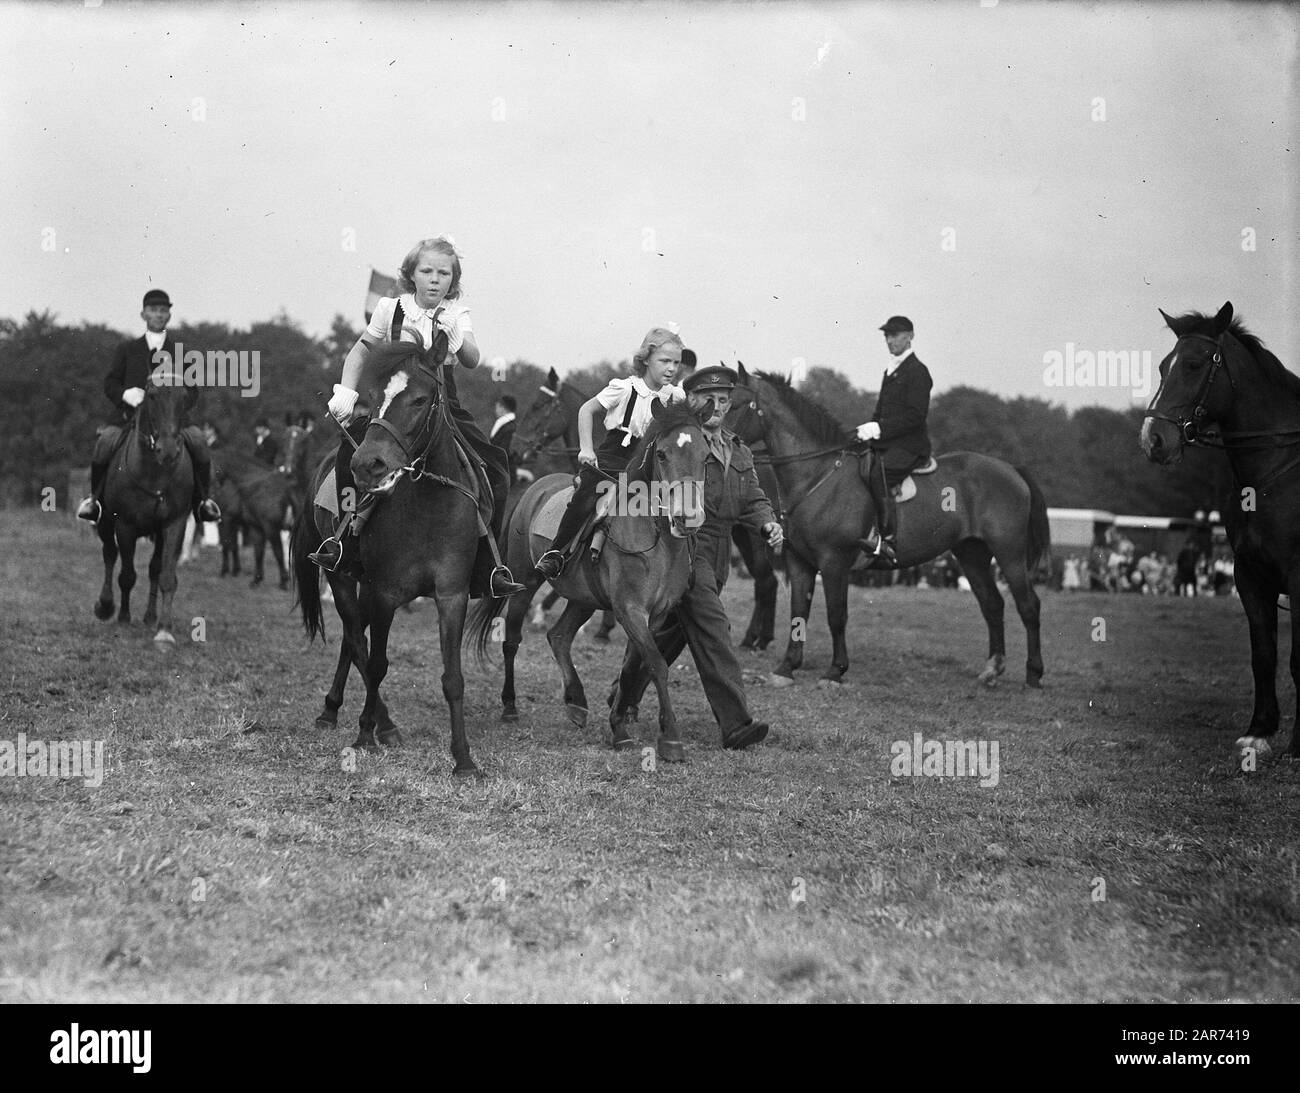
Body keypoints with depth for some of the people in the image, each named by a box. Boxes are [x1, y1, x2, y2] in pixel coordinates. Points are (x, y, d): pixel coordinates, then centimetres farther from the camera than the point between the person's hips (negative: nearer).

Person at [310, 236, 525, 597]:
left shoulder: (456, 314, 2)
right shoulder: (391, 309, 0)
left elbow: (472, 361, -13)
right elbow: (362, 351, 12)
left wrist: (454, 335, -32)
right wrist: (345, 391, -1)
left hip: (445, 408, 1)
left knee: (495, 464, -15)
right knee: (353, 439, -31)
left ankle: (488, 564, -8)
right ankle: (342, 532, -18)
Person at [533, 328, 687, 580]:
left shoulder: (677, 396, 2)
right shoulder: (625, 388, -8)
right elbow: (587, 410, -1)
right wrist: (586, 449, -8)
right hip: (609, 461, -4)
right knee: (585, 500, -23)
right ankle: (555, 553, -9)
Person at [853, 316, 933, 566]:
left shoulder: (917, 371, -5)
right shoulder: (891, 371, 22)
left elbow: (915, 415, -15)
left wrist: (879, 429, -20)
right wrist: (868, 429, 7)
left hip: (909, 445, -9)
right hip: (886, 444, 9)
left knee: (877, 474, -31)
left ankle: (887, 542, -32)